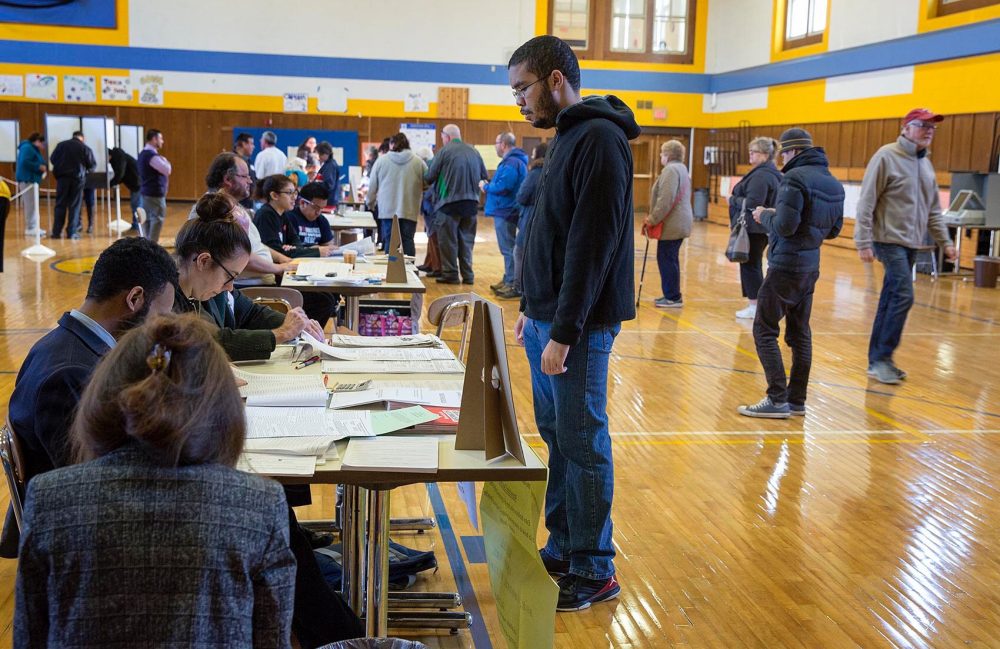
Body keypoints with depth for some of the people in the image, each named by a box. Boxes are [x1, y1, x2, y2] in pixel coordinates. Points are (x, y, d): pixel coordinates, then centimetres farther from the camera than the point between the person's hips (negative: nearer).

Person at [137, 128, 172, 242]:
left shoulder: (144, 153, 15)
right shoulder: (151, 155, -17)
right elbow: (167, 170, -20)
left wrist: (163, 162, 8)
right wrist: (165, 161, -1)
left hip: (147, 192, 10)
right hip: (155, 193, -10)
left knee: (149, 220, 12)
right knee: (157, 220, -7)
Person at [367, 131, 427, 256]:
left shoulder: (381, 160, 2)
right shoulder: (418, 162, 0)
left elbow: (372, 186, 8)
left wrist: (370, 202, 24)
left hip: (387, 210, 0)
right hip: (410, 211, 0)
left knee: (389, 241, 5)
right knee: (408, 241, 2)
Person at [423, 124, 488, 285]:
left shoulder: (444, 151, -8)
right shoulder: (474, 152, 7)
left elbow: (429, 177, -8)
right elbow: (485, 177, 10)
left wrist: (425, 180, 13)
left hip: (449, 202, -5)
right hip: (471, 202, 5)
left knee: (448, 240, 4)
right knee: (466, 239, 13)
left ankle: (450, 274, 5)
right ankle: (467, 274, 13)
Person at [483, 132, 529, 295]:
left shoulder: (511, 163, -19)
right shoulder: (515, 160, 17)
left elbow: (503, 187, -26)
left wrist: (486, 186, -10)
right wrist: (490, 186, 9)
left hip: (505, 212, -11)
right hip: (506, 210, 11)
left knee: (508, 249, -7)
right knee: (509, 248, 16)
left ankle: (512, 284, -3)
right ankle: (508, 279, 24)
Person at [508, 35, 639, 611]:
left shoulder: (598, 141, -16)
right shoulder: (570, 138, 15)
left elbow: (592, 245, -21)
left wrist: (564, 332, -21)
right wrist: (534, 309, 16)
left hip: (577, 325, -9)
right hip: (548, 318, 9)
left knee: (582, 445, -1)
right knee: (556, 437, 15)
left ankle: (594, 572, 11)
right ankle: (563, 549, 27)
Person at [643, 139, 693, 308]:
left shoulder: (670, 170, -14)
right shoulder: (681, 169, 19)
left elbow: (665, 200, -23)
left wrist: (653, 219, -16)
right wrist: (653, 218, 19)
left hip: (672, 224, -11)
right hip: (679, 223, 11)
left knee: (666, 259, -6)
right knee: (670, 259, 16)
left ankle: (673, 297, -3)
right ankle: (673, 295, 23)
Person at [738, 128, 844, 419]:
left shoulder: (795, 178, -15)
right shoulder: (834, 183, 12)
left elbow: (785, 226, -22)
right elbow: (834, 229, 17)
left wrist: (764, 216, -3)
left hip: (785, 266, -9)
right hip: (810, 266, 9)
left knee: (765, 330, -3)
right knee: (800, 332, 13)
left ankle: (777, 399, -6)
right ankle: (797, 399, 16)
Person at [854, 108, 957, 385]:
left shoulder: (926, 164, 14)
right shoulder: (886, 157, -9)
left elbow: (933, 210, 20)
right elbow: (866, 203, -12)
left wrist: (945, 241, 14)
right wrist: (864, 242, -16)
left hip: (912, 243, 7)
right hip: (890, 240, -7)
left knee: (891, 300, 8)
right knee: (903, 296, -15)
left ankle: (878, 359, 14)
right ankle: (881, 358, -6)